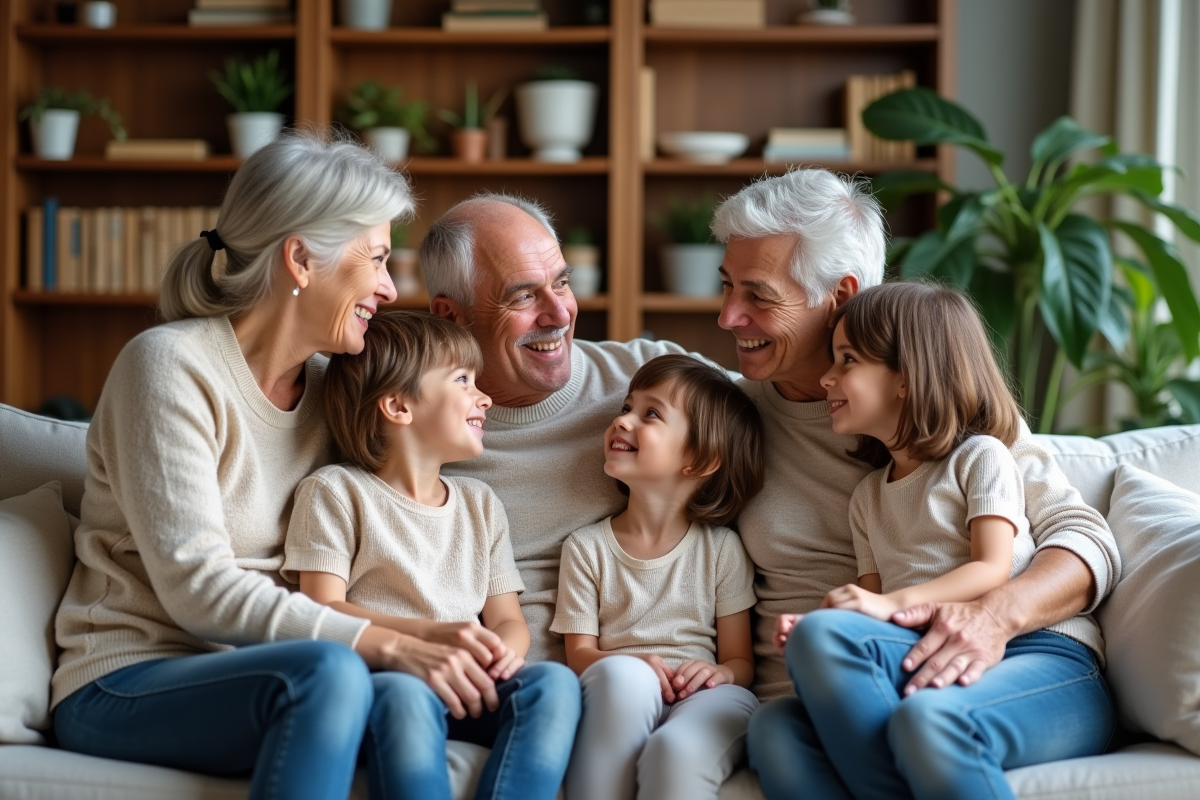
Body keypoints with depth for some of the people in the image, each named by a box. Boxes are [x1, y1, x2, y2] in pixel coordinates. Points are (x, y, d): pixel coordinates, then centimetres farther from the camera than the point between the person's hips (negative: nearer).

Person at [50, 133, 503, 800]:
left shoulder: (330, 387, 11)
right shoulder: (171, 366, -11)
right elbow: (197, 589, -20)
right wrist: (387, 644, -29)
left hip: (263, 678, 6)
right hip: (125, 686, -6)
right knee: (329, 671, -39)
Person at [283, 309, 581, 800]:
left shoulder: (481, 505, 24)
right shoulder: (335, 492, 6)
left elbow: (508, 619, 17)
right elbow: (324, 611, -5)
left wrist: (505, 648, -10)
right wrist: (432, 635, -20)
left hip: (469, 689, 5)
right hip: (377, 681, -5)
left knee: (554, 682, -26)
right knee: (404, 694, -40)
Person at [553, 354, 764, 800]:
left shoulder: (720, 549, 11)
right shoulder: (587, 548, 11)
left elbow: (741, 661, 10)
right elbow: (579, 653, 6)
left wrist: (723, 672, -15)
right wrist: (632, 665, -16)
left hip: (696, 700, -1)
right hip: (617, 702, 1)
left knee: (675, 751, -39)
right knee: (620, 673, -38)